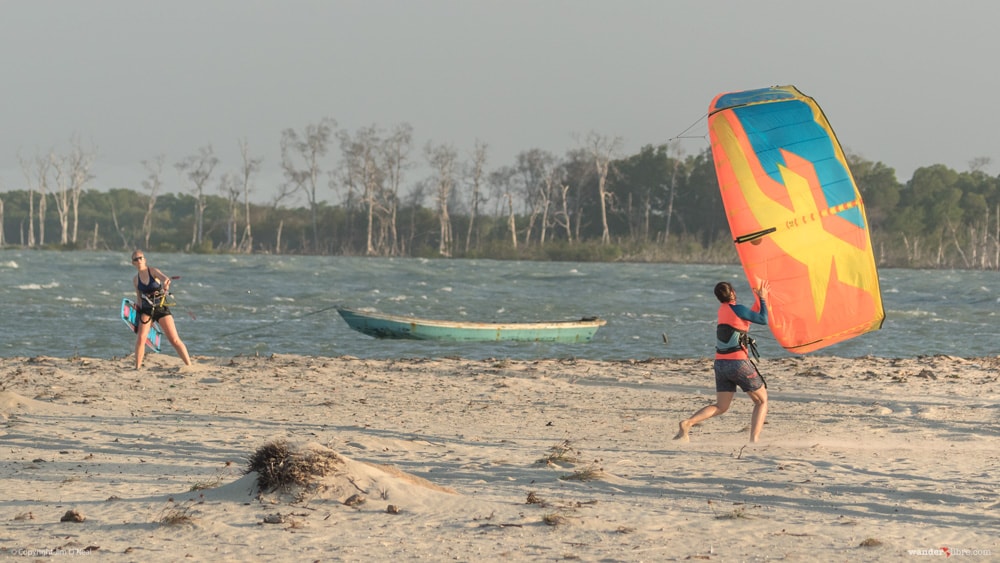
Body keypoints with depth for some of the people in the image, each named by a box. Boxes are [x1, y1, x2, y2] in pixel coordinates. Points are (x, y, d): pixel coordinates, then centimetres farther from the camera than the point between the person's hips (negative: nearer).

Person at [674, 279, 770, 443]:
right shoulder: (737, 309, -9)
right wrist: (763, 299, 9)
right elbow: (763, 320, -3)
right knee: (762, 401, 9)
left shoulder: (723, 309, 14)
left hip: (720, 363, 7)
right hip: (738, 362, -7)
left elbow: (749, 317, 27)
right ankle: (754, 440, -5)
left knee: (721, 406, 10)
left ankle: (688, 423, -12)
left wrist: (760, 299, 29)